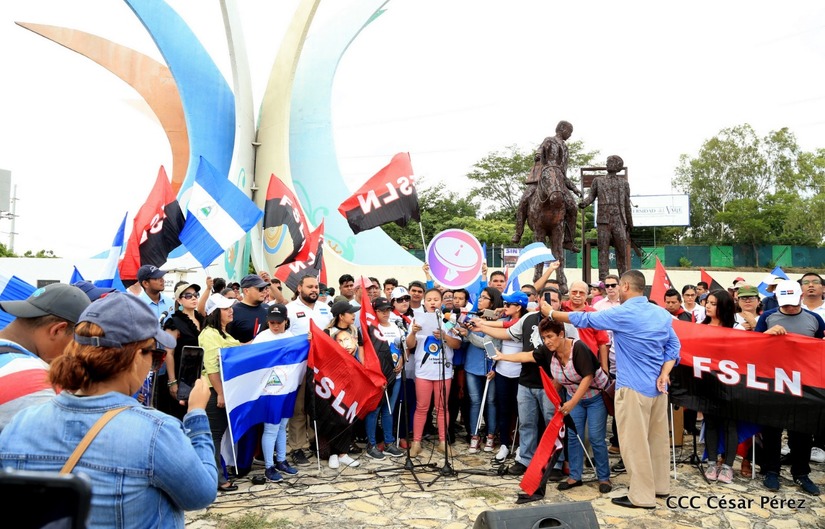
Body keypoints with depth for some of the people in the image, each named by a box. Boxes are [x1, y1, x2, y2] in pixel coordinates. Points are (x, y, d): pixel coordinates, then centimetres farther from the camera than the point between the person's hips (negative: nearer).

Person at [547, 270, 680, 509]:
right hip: (658, 386, 8)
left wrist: (551, 313, 3)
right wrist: (664, 373, -1)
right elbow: (673, 345, 9)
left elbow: (585, 319, -8)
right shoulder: (662, 314, 8)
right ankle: (660, 485, 31)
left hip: (633, 387, -8)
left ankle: (642, 496, 8)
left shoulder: (622, 313, -14)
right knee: (657, 438, 18)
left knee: (634, 442, 1)